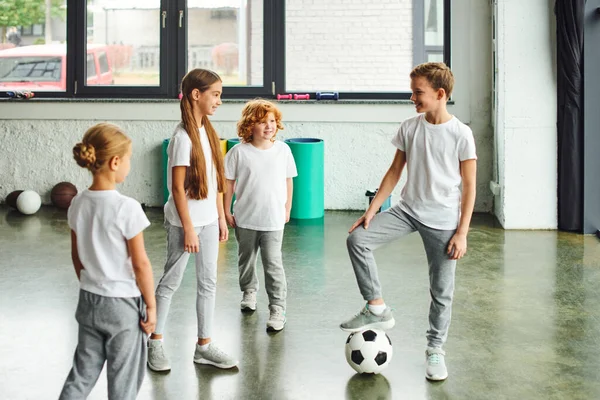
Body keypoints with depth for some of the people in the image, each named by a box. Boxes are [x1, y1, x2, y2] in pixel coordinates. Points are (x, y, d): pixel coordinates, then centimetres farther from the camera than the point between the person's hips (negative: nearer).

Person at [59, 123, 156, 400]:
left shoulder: (78, 204, -2)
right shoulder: (127, 208, -20)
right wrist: (151, 305, -7)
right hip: (122, 304, -6)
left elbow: (76, 256, 8)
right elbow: (140, 264, -16)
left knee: (83, 372, 17)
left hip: (88, 300, 6)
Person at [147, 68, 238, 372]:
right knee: (171, 281, 6)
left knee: (208, 282, 11)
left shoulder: (208, 131, 7)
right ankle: (155, 343, 20)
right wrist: (188, 228, -18)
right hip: (185, 222, -8)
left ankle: (204, 346, 21)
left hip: (209, 220, 8)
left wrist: (221, 217, 11)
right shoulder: (183, 137, -17)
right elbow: (177, 188, -18)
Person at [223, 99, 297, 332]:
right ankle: (249, 291, 44)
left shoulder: (283, 150, -3)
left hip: (273, 219, -1)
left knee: (273, 264, -7)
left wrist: (287, 208, 9)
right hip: (245, 219, 1)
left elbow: (288, 180, 7)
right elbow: (228, 182, -1)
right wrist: (226, 212, 0)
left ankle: (277, 309, -1)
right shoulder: (239, 152, -8)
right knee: (246, 260, 20)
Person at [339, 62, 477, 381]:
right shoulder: (409, 128, 1)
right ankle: (377, 310, -5)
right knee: (357, 239, -16)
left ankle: (435, 349, 24)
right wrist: (372, 210, 1)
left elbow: (468, 186, -7)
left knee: (442, 289, 3)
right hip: (408, 210, 3)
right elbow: (395, 171, 8)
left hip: (443, 221, -3)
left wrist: (462, 233, -10)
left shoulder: (461, 134, -10)